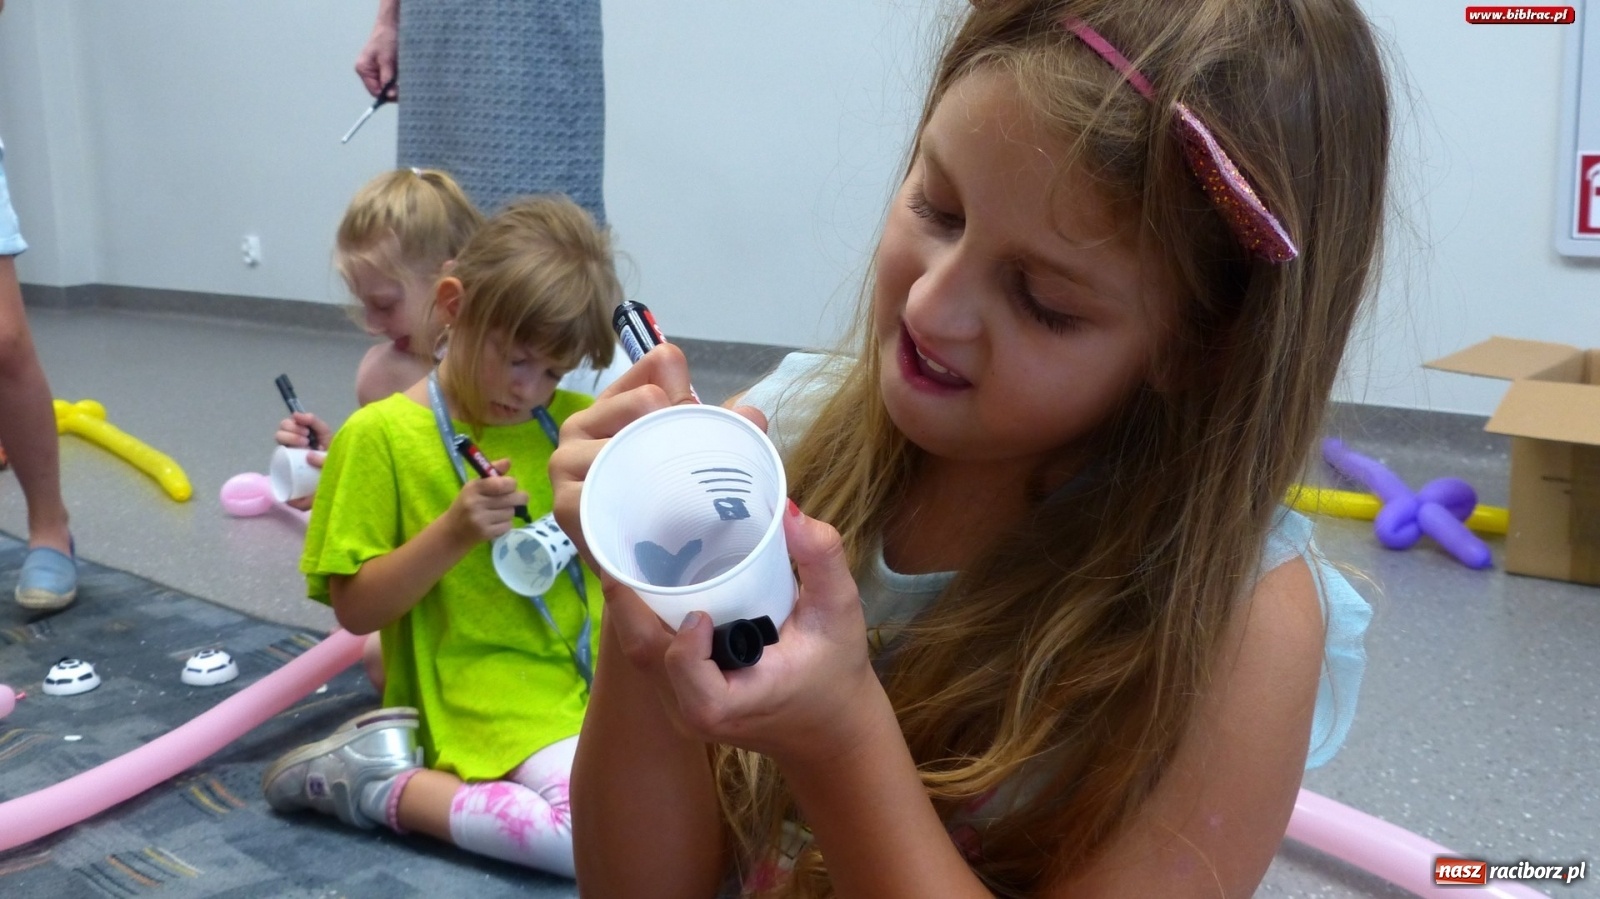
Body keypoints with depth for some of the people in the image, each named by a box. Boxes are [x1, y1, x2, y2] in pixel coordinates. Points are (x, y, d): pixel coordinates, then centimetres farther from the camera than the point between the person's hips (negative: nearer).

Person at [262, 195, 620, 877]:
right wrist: (452, 533, -20)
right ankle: (385, 786, -9)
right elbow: (356, 609, -5)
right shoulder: (383, 434, -6)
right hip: (494, 701, -6)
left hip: (597, 681, 6)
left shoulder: (575, 422, 8)